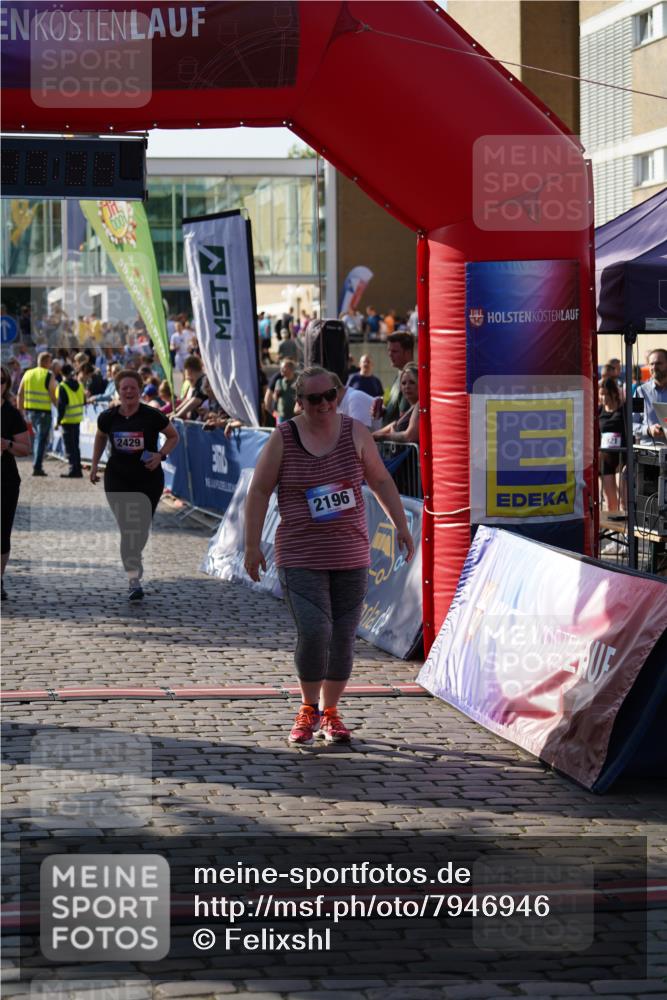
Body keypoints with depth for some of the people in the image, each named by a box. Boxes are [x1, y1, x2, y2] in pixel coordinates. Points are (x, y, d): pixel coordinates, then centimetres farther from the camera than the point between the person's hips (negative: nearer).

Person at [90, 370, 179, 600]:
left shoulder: (152, 416, -11)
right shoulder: (108, 417, -4)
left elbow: (173, 437, 3)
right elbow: (100, 438, 18)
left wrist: (161, 455, -14)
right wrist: (94, 465, 12)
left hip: (148, 480, 0)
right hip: (118, 479, 1)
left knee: (141, 530, 8)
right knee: (127, 530, -8)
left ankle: (133, 558, 40)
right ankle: (133, 580, -6)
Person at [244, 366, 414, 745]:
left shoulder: (355, 433, 3)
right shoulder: (284, 439, -3)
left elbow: (381, 481, 13)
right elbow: (259, 491, 1)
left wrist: (402, 526, 11)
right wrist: (252, 545, -2)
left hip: (351, 556, 3)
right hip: (302, 557, -3)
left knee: (344, 636, 4)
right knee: (314, 631, -16)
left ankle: (330, 711, 21)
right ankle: (308, 709, 6)